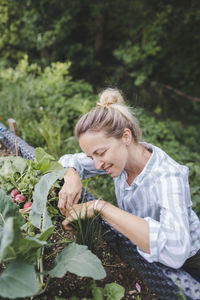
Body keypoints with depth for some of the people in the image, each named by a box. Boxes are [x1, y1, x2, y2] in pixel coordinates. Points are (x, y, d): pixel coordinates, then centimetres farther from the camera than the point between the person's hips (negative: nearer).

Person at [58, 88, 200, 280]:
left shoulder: (168, 177, -33)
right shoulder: (119, 156, -13)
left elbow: (174, 250, -47)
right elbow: (68, 160, -1)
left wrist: (99, 207, -43)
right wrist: (72, 177, -24)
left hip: (184, 263, -6)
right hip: (137, 253, 6)